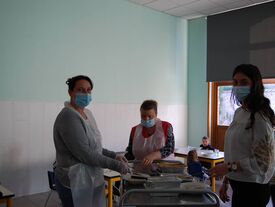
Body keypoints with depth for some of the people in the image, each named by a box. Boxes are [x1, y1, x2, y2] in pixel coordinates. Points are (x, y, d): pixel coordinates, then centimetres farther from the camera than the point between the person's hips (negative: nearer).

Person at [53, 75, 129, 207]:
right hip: (75, 183, -8)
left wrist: (114, 156, 2)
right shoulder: (68, 117, -20)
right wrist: (116, 165, -18)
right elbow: (85, 154, -24)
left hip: (91, 179, 8)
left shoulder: (87, 113, 8)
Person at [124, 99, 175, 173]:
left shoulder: (166, 127, -2)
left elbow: (170, 148, -12)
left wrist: (152, 156, -27)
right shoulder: (135, 130, 6)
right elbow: (130, 153, 7)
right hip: (140, 173, 5)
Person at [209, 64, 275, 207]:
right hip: (238, 186, 7)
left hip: (252, 189, -7)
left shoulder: (259, 117, -17)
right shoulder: (239, 112, 6)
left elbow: (262, 161, -18)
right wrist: (226, 181, 13)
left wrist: (229, 166, -21)